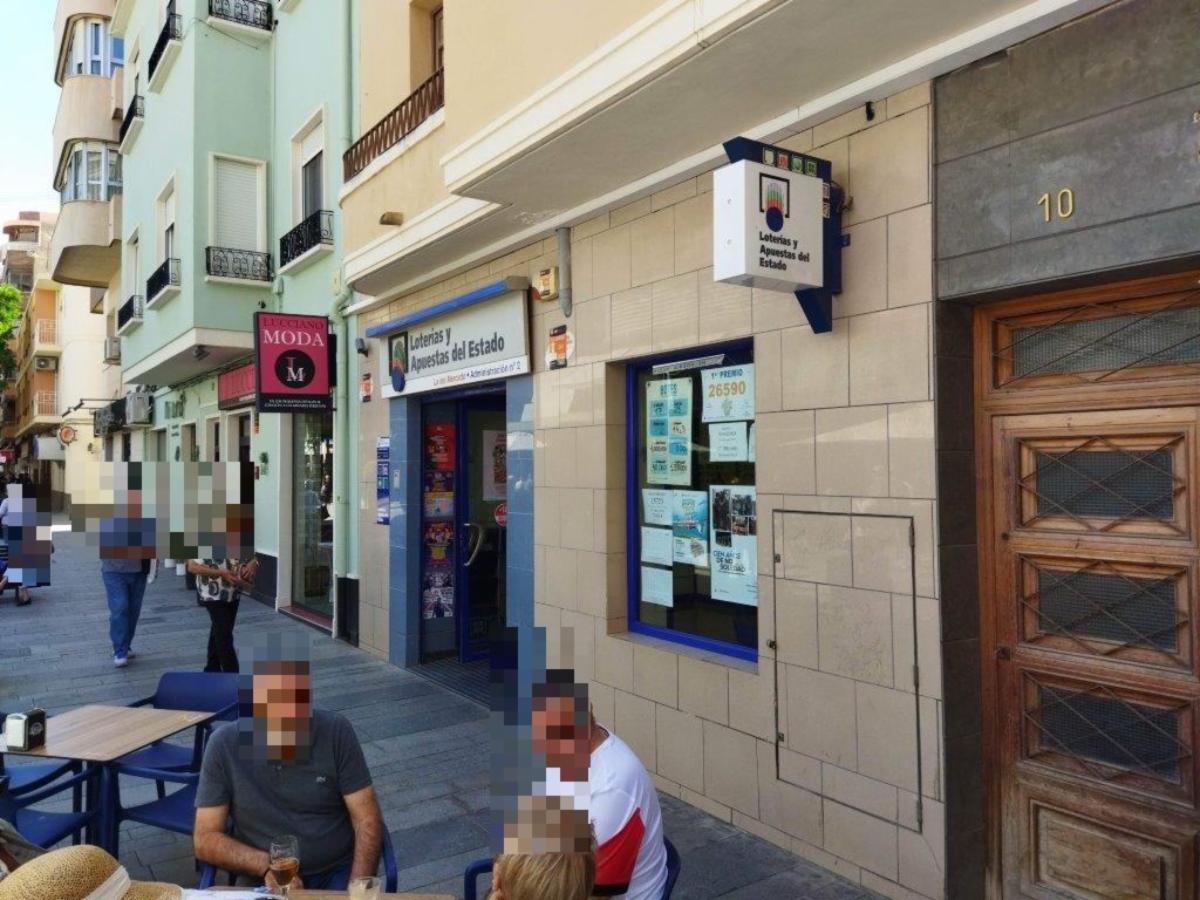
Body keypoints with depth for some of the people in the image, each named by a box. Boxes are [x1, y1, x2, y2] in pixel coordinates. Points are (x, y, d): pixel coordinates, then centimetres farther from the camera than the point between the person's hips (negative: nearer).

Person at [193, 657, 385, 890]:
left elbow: (367, 821, -5)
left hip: (337, 874, 0)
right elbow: (205, 840, -3)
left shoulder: (336, 732, -8)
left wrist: (357, 889, -18)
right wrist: (267, 865, -17)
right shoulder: (224, 745, -7)